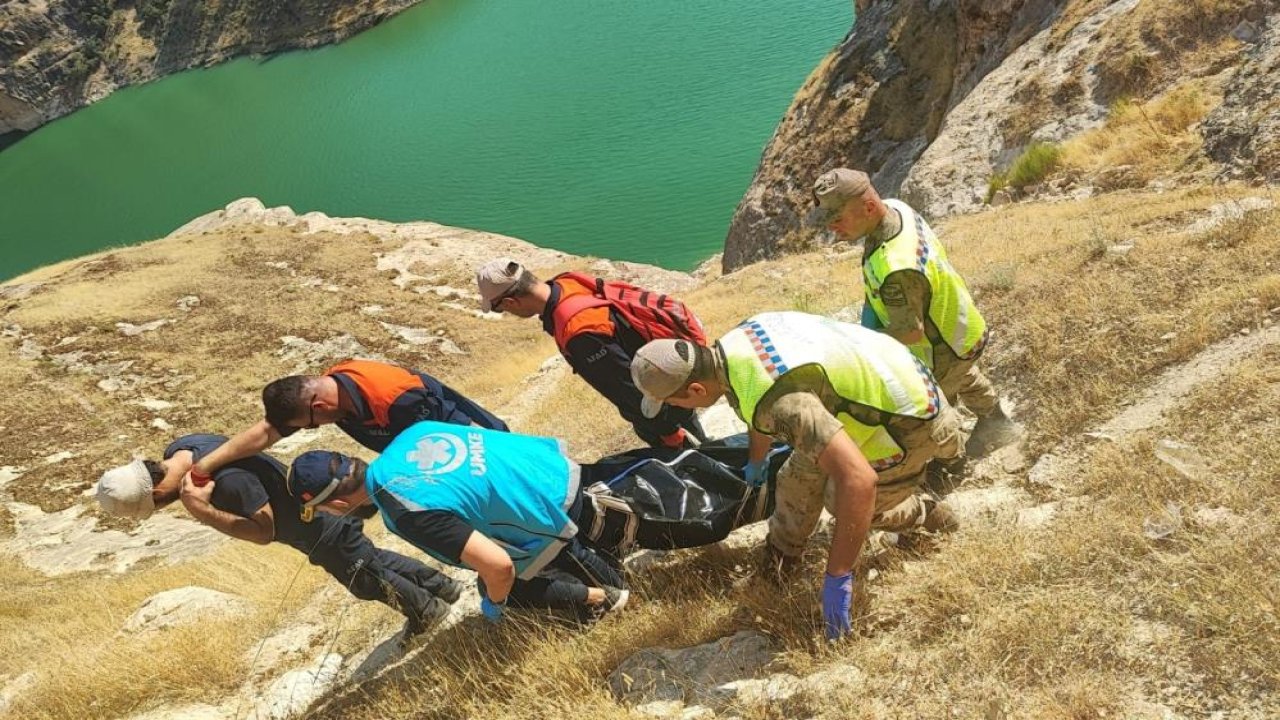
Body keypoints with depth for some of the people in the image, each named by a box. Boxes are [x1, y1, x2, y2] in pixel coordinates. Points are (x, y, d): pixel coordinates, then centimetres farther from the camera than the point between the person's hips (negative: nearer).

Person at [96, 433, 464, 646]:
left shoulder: (231, 479, -41)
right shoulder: (179, 449, -13)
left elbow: (264, 531, -29)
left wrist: (206, 513, -38)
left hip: (321, 526, -9)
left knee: (366, 578, 15)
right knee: (369, 559, 27)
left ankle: (428, 607, 37)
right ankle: (441, 585, 43)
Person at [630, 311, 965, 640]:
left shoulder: (778, 400, -38)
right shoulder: (738, 338, -9)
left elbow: (857, 480, -43)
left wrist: (837, 576, -34)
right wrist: (753, 464, 31)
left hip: (909, 418, -7)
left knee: (842, 496, 9)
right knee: (799, 476, 10)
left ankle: (924, 512, 30)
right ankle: (782, 552, 31)